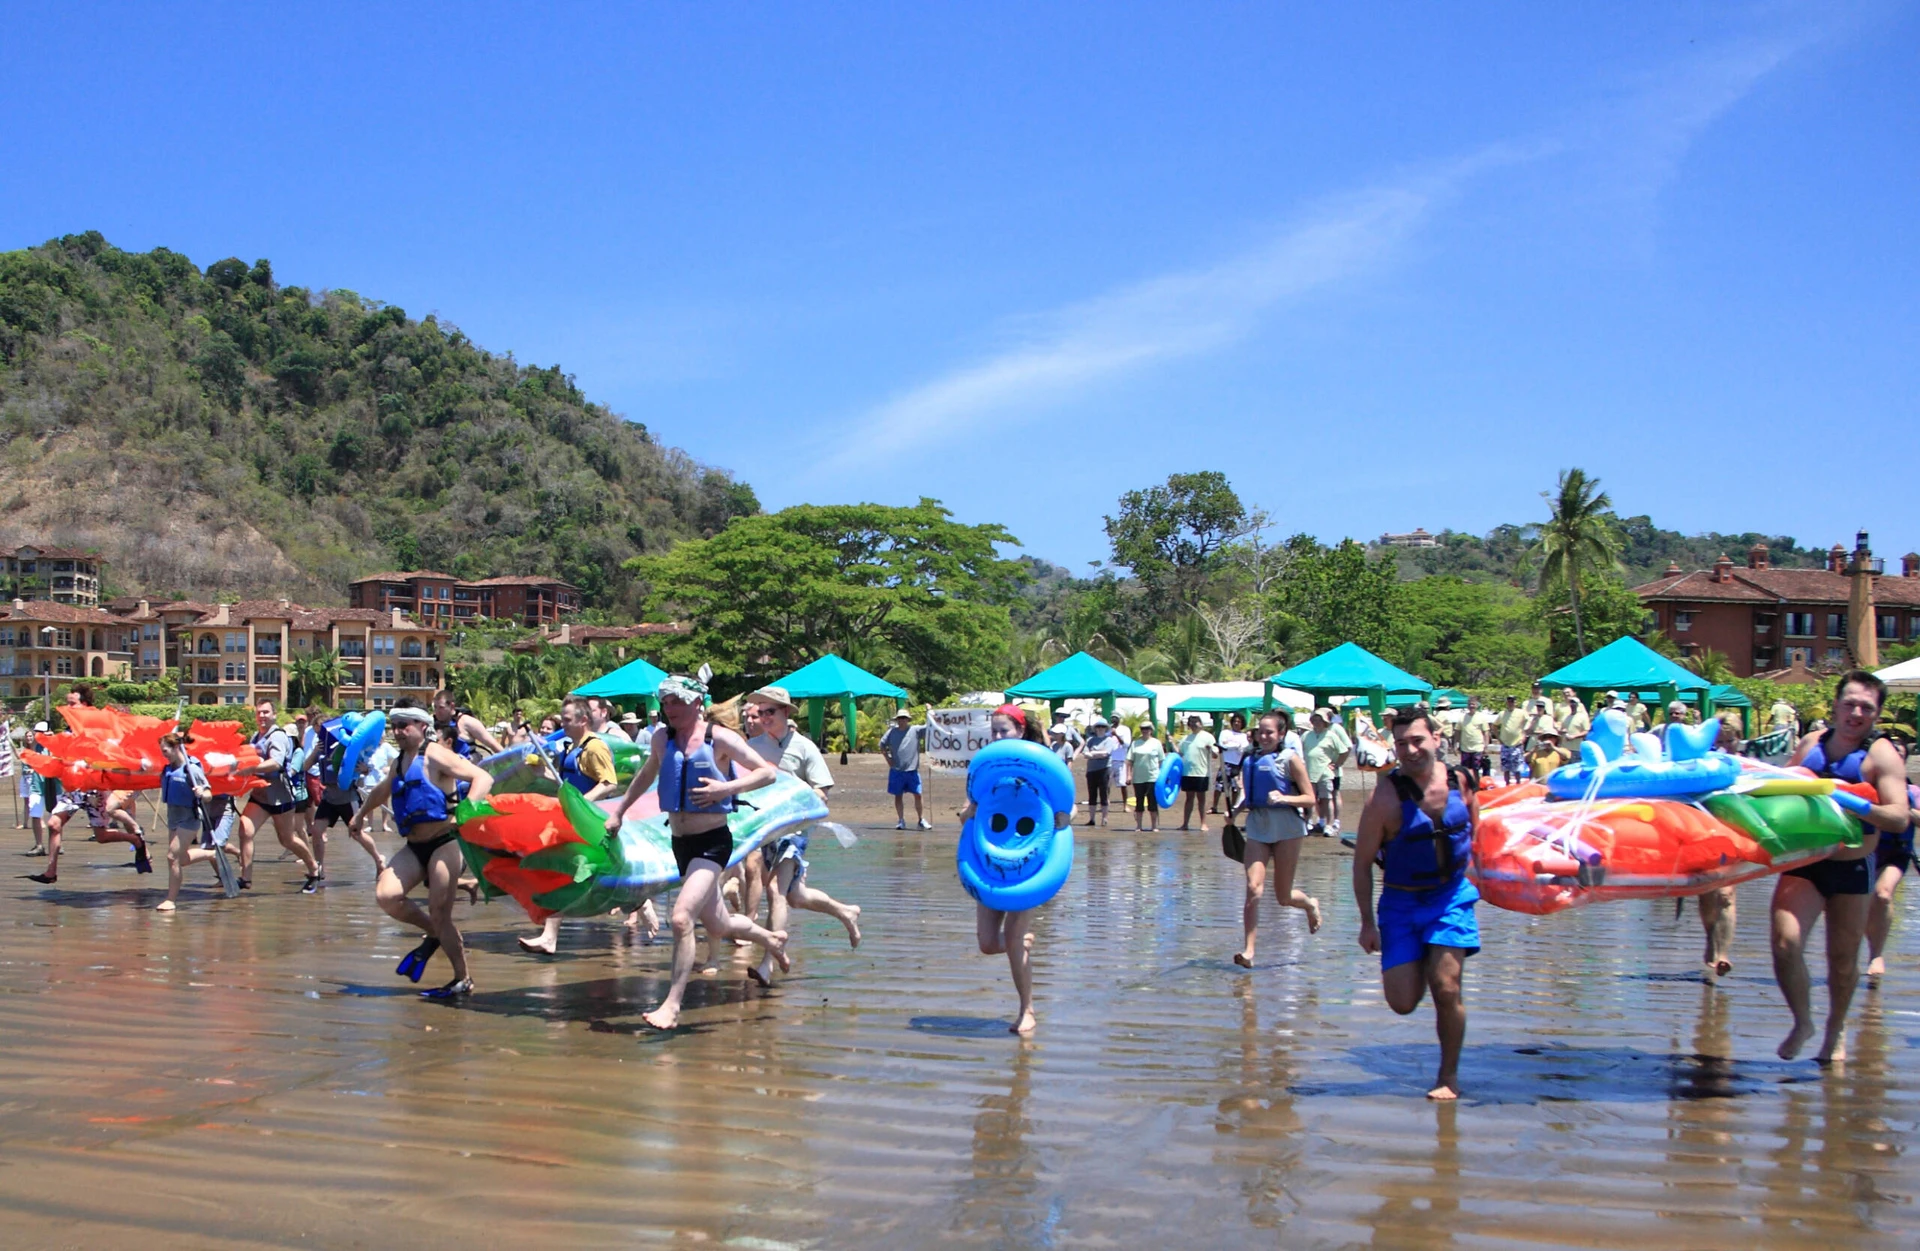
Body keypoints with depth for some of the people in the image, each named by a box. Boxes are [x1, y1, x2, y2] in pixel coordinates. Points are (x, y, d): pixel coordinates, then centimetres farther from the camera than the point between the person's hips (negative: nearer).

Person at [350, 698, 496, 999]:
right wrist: (361, 814, 46)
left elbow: (483, 778, -21)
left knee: (440, 914, -9)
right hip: (415, 847, 7)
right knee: (386, 895, -14)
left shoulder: (435, 755, -10)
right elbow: (382, 791, 39)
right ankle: (433, 935, 10)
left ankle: (464, 980, 4)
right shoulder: (400, 761, 15)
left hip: (445, 841, -7)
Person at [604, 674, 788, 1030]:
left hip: (712, 842, -6)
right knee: (718, 925, 18)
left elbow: (768, 772, -10)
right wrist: (619, 811, 24)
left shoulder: (720, 739, -11)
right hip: (680, 842, 6)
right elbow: (646, 775, 24)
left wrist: (727, 788, -22)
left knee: (681, 918, -22)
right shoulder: (662, 738, 4)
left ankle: (672, 1004, -15)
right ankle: (771, 939, 46)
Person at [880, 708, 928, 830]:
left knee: (917, 795, 0)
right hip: (896, 770, 1)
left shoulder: (915, 730, 0)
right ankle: (901, 821, 15)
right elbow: (882, 744, 13)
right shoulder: (892, 731, 4)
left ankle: (921, 820, 12)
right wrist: (887, 758, 4)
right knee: (898, 796, 7)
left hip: (912, 770, -1)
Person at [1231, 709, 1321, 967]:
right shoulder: (1250, 759, 7)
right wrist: (1234, 810, -1)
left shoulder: (1290, 758, -6)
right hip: (1257, 828, 3)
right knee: (1253, 889, -11)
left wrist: (1284, 798, -24)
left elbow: (1310, 799, -8)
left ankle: (1310, 905, 41)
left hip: (1286, 829, -3)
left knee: (1283, 896, 6)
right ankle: (1248, 950, -8)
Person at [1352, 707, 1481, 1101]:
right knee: (1403, 1002, -4)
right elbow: (1362, 862, -10)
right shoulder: (1387, 797, -17)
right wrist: (1367, 922, -10)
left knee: (1445, 986, -11)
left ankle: (1449, 1076, 9)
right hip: (1401, 903, -1)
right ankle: (1418, 964, 32)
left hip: (1451, 897, 1)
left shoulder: (1461, 782, -7)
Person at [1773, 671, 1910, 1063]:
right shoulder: (1810, 744, 7)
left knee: (1843, 960, 9)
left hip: (1851, 869, -2)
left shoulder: (1881, 754, -7)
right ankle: (1802, 1022, 11)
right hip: (1803, 862, 2)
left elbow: (1900, 817, -18)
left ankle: (1836, 1029, 35)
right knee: (1785, 943, -13)